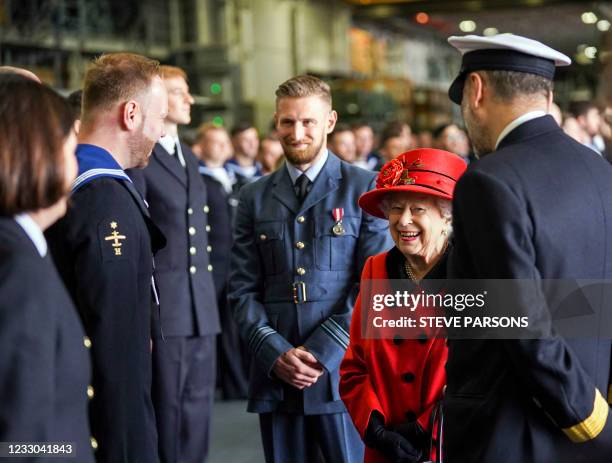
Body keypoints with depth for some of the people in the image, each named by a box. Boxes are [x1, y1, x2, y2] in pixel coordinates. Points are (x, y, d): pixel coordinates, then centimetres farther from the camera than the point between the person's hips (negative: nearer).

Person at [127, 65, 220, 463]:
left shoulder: (190, 158, 18)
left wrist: (210, 295, 18)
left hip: (201, 309, 8)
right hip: (163, 309, -8)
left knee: (198, 408, 10)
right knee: (166, 410, -1)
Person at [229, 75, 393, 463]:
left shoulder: (366, 189, 1)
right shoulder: (255, 198, 12)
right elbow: (243, 290, 8)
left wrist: (322, 351, -11)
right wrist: (276, 352, -7)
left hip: (342, 371, -3)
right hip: (276, 376, 3)